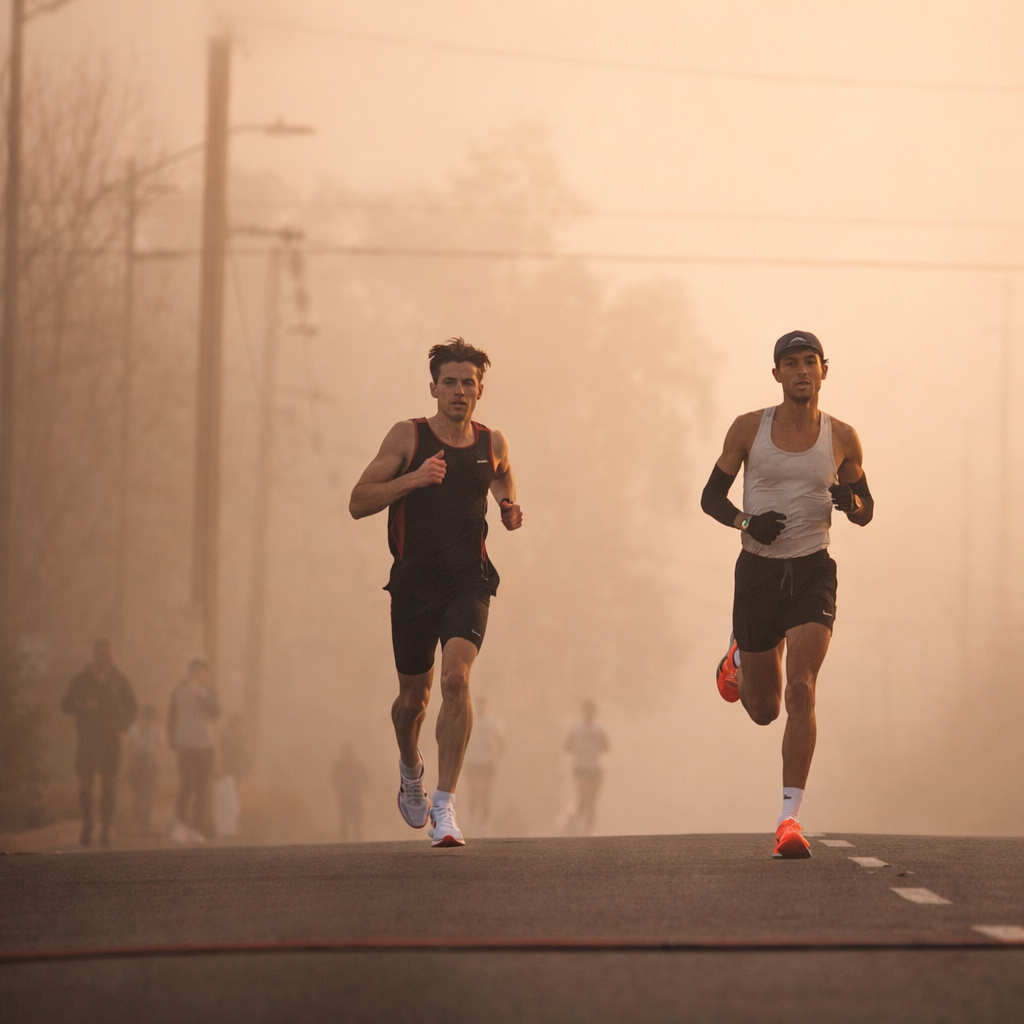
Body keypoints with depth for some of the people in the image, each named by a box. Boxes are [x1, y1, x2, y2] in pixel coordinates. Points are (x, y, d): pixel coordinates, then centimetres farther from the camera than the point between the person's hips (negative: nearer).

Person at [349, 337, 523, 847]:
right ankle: (410, 770, 45)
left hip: (468, 581, 0)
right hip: (414, 581, 0)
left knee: (456, 677, -22)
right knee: (413, 696, 11)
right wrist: (414, 478, -19)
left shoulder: (492, 444, 7)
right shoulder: (408, 436, -1)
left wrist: (511, 514, 0)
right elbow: (358, 503, -6)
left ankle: (444, 806, -21)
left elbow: (506, 501, 24)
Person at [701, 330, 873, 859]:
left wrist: (850, 500, -12)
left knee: (800, 690, -19)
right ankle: (741, 656, 47)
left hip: (812, 574, -1)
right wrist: (746, 521, -14)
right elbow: (711, 497, 6)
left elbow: (866, 511, 12)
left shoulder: (842, 438, 1)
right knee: (763, 710, 10)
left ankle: (790, 815, -19)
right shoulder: (749, 429, -1)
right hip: (758, 572, 1)